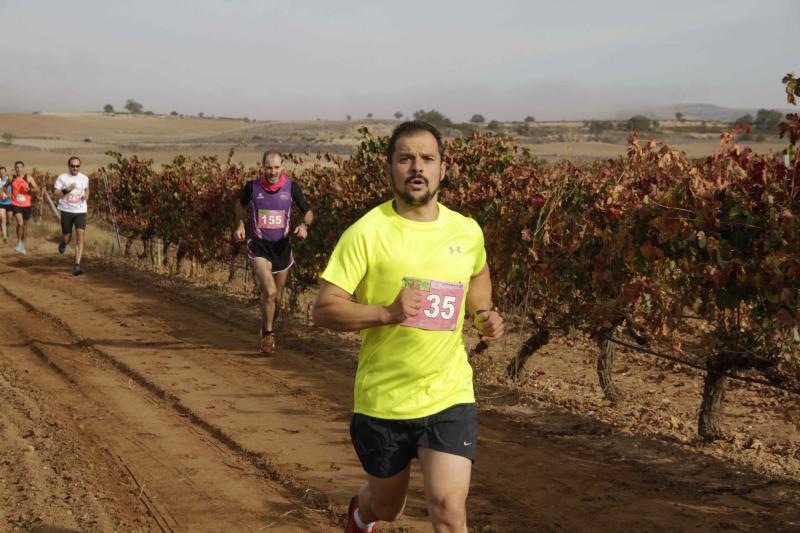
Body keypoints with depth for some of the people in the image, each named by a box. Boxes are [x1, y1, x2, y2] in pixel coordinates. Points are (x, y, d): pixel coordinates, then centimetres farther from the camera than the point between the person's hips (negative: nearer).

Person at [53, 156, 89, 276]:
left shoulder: (84, 178, 5)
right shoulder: (62, 178, -3)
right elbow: (55, 193, -4)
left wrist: (86, 196, 3)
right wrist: (66, 190, -19)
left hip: (81, 211, 1)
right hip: (66, 211, -1)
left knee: (80, 237, -14)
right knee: (67, 238, 6)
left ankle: (77, 266, -15)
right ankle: (63, 243, 48)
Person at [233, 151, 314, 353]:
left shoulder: (291, 187, -5)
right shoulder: (252, 187, -6)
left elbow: (308, 212, 4)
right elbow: (240, 204, 16)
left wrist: (304, 225, -17)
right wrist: (240, 225, 2)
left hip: (282, 246, 2)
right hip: (259, 247, -2)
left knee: (277, 298, 12)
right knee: (269, 291, -21)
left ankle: (268, 329, 39)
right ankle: (268, 335, -3)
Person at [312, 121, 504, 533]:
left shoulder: (468, 232, 1)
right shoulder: (366, 232, -12)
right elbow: (324, 310, -13)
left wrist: (483, 314, 4)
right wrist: (387, 313, -28)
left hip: (450, 398, 2)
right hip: (381, 402, -1)